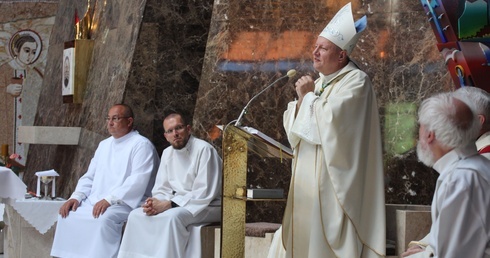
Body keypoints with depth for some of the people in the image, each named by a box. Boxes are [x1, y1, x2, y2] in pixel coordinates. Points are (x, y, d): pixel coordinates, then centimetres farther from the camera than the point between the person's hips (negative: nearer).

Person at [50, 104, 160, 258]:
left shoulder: (141, 145, -6)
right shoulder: (104, 145, 20)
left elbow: (138, 181, -18)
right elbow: (89, 177, 20)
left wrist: (109, 200, -25)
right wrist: (76, 197, 1)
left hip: (125, 203, -8)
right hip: (96, 201, 8)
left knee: (104, 219, -35)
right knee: (68, 214, -10)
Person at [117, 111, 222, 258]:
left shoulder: (204, 150, -14)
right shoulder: (167, 153, 11)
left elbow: (204, 193, -19)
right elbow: (162, 189, 12)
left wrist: (169, 204, -22)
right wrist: (155, 203, -12)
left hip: (206, 206, -7)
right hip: (176, 204, 7)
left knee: (172, 217, -35)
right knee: (136, 215, -10)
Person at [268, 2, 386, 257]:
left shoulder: (356, 81, -9)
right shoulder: (318, 83, 14)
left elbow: (330, 119, -22)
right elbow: (292, 127, 12)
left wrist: (310, 96, -6)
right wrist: (302, 99, -5)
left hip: (333, 179, -8)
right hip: (307, 176, 8)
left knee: (326, 237, -6)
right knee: (304, 234, 8)